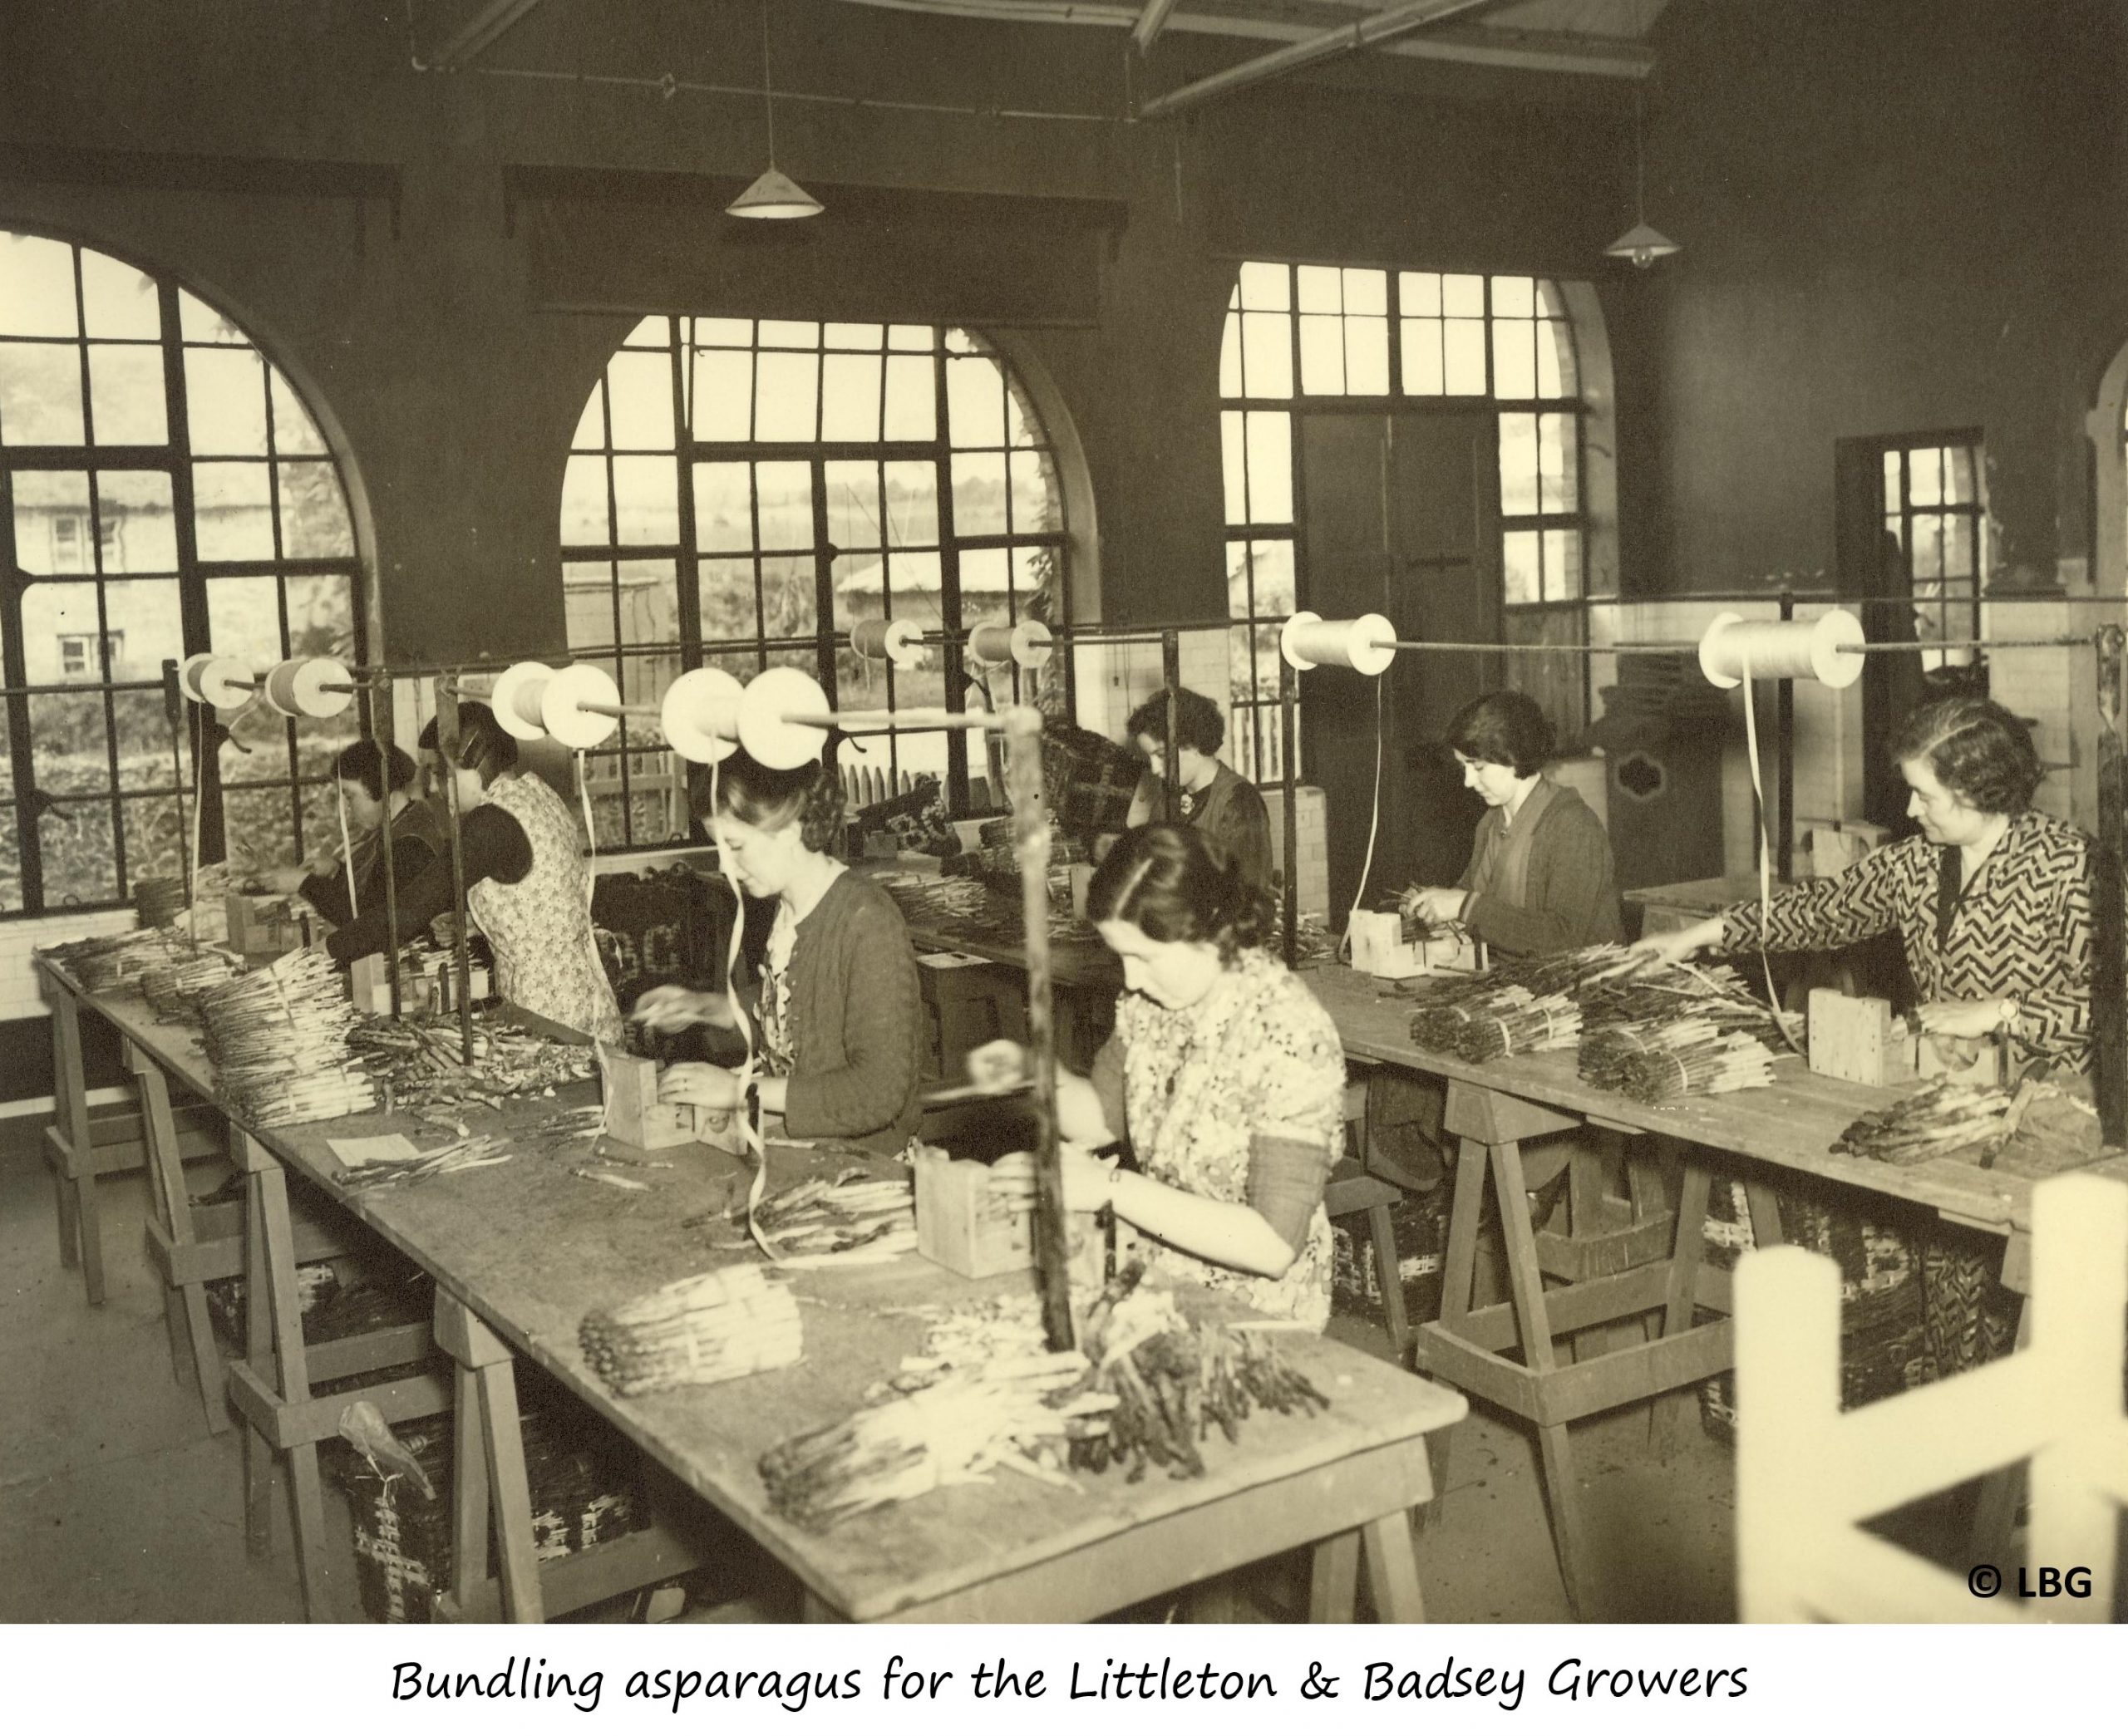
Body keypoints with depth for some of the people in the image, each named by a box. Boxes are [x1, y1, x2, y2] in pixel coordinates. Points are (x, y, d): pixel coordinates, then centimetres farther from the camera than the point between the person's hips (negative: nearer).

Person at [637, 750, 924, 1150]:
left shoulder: (869, 925, -20)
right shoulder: (787, 908, 6)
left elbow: (880, 1091, -23)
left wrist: (741, 1090, -21)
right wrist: (705, 1007, 10)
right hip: (789, 1150, 7)